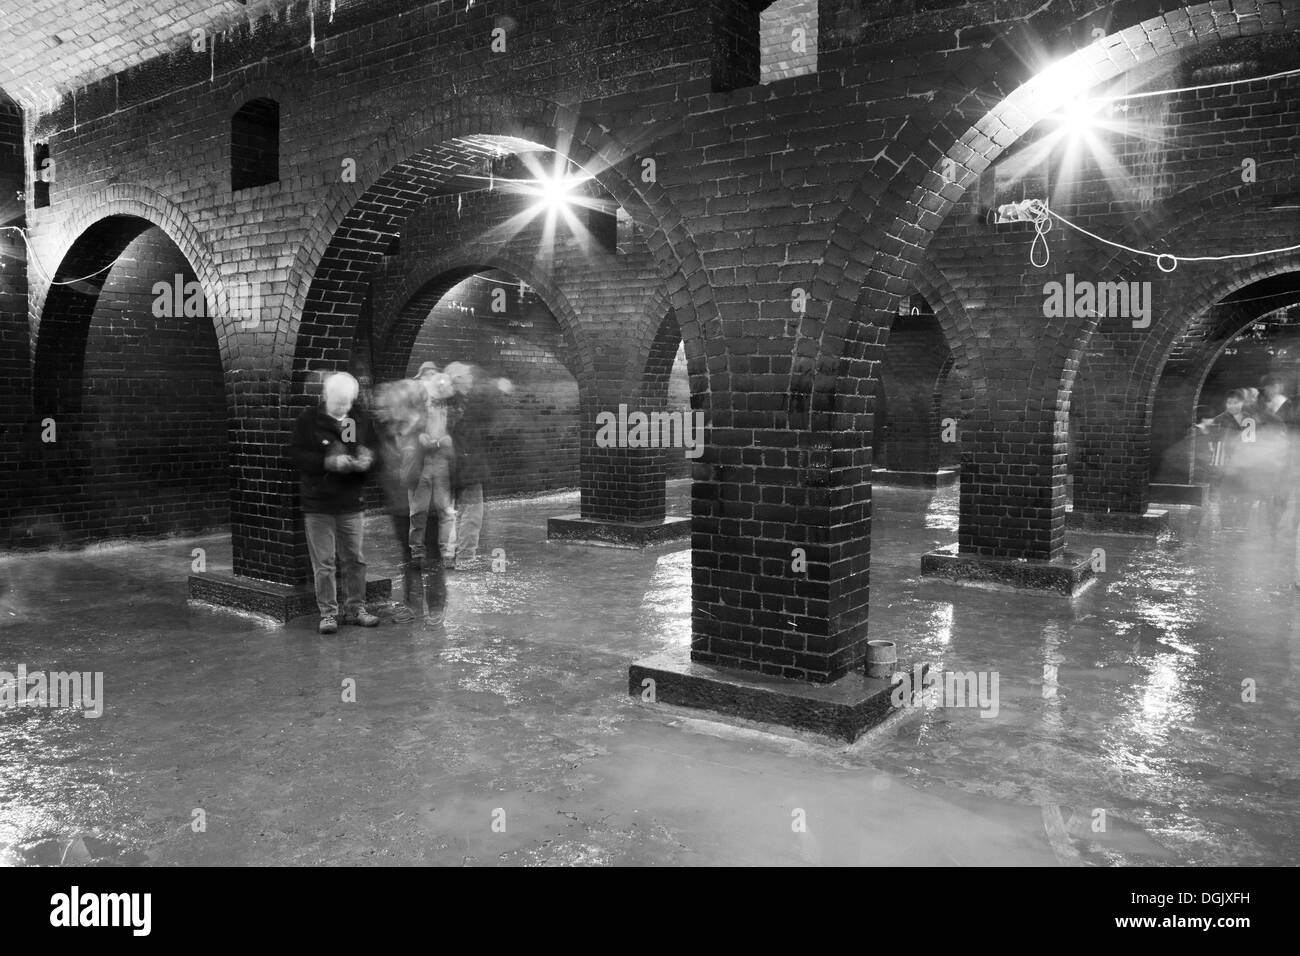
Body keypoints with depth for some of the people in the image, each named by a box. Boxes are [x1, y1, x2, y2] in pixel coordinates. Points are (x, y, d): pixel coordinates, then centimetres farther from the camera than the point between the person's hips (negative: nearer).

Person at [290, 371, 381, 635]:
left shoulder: (361, 420, 7)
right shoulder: (307, 421, -2)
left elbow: (371, 452, 13)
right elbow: (298, 456, -8)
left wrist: (366, 459, -11)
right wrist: (330, 462, -20)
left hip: (352, 504, 3)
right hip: (318, 505, -3)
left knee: (354, 560, 9)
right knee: (324, 563, 1)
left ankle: (356, 608, 21)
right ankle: (327, 613, 11)